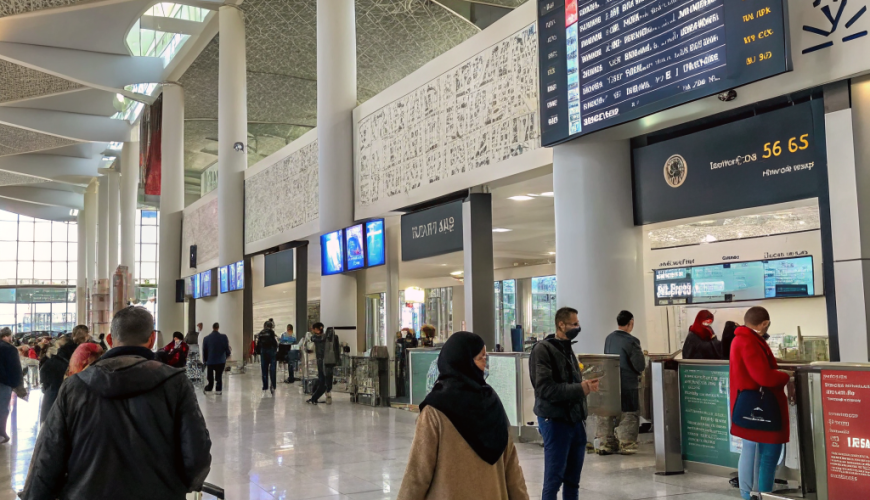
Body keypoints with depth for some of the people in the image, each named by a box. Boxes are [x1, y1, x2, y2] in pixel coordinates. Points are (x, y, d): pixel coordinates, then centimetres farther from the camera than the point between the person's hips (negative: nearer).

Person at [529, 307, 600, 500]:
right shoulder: (543, 350, -11)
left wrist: (586, 385, 2)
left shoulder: (567, 348, 15)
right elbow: (545, 389, -20)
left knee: (573, 479, 13)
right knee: (554, 479, -2)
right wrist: (580, 388, -20)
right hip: (555, 422, -8)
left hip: (576, 421, 8)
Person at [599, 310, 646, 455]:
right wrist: (638, 372, 7)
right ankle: (626, 445, 8)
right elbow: (640, 365, -15)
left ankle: (605, 444, 16)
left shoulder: (608, 338, 2)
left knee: (607, 413, 12)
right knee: (628, 415, 6)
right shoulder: (632, 341, -16)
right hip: (628, 383, -5)